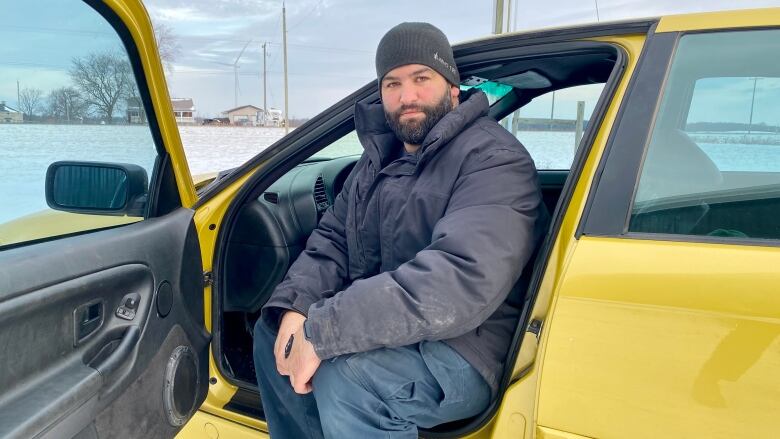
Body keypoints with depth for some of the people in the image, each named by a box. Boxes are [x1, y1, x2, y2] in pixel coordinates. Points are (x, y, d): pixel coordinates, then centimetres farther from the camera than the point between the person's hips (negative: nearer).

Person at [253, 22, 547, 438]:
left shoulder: (492, 159, -17)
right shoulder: (380, 157, 11)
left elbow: (462, 279, -31)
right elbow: (333, 240, 9)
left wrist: (322, 330, -31)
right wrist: (296, 305, -12)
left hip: (462, 348, -8)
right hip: (388, 332, 8)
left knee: (343, 377, -31)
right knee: (271, 330, 3)